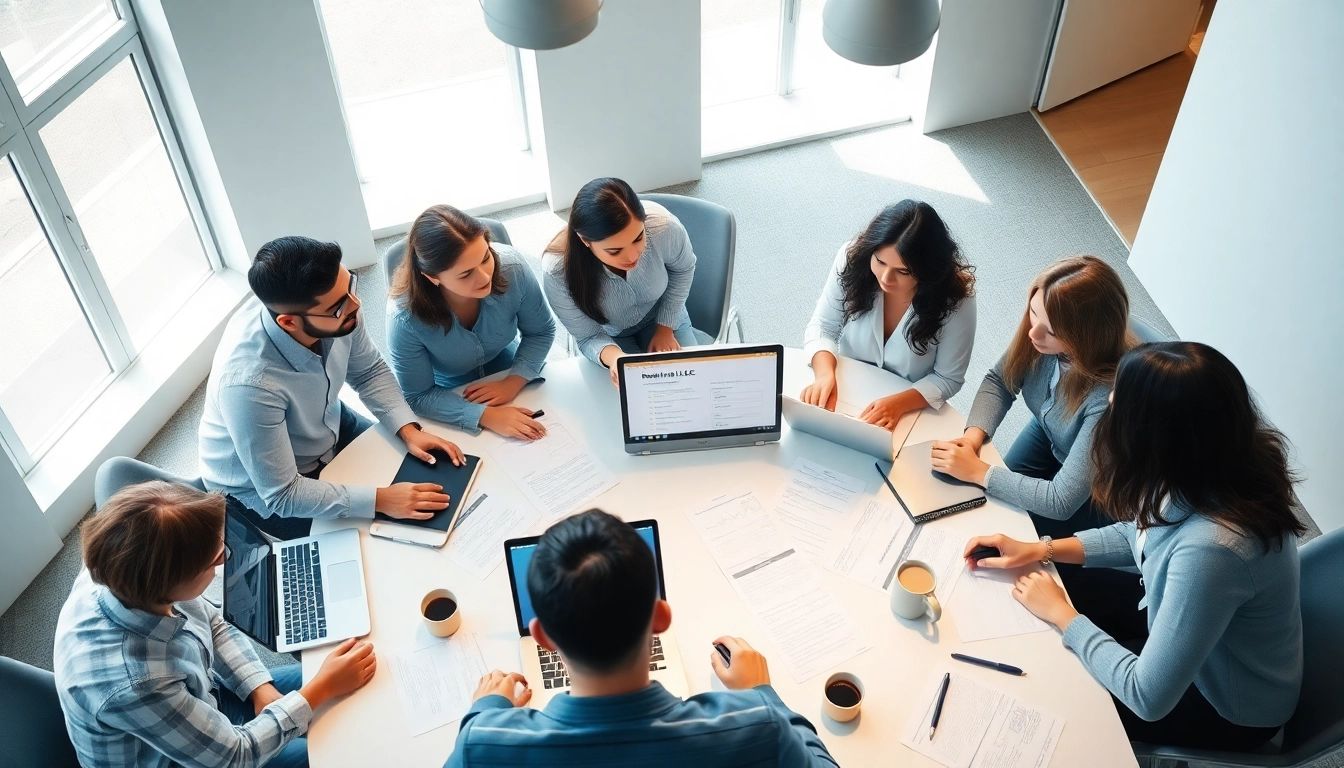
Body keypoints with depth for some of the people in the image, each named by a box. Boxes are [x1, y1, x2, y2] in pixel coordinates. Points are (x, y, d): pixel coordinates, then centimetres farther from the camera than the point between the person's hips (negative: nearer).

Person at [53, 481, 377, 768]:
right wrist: (324, 687, -22)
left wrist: (262, 689, -13)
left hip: (197, 702, 5)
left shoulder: (123, 576, -24)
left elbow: (214, 625, -3)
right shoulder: (129, 685, -43)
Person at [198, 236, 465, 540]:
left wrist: (408, 429, -16)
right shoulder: (249, 382, -42)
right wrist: (379, 499, -32)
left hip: (328, 427, 6)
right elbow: (282, 495, -31)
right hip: (266, 491, -5)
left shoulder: (334, 308, -25)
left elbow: (369, 371, -4)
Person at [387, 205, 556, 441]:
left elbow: (541, 332, -9)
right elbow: (418, 397, -19)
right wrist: (484, 415, -31)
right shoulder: (405, 318, -32)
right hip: (450, 399, -1)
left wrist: (513, 383, -23)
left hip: (508, 376, 2)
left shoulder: (512, 267, -27)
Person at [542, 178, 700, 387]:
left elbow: (682, 269, -9)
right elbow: (588, 337, -24)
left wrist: (666, 328, -8)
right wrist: (612, 356, -46)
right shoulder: (557, 271, -38)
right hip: (608, 337, -1)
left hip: (663, 317, 2)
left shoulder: (662, 226, -35)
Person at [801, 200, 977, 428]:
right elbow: (822, 327, -5)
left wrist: (898, 403, -28)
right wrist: (825, 374, -25)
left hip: (910, 412, -1)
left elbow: (947, 378, -11)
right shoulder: (853, 258, -17)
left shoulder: (956, 298, -22)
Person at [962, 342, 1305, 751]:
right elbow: (1143, 535, 4)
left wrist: (1061, 614, -20)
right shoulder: (1211, 470, -19)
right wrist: (1041, 549, -3)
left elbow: (1148, 697, -33)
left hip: (1232, 710, -6)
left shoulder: (1211, 549, -43)